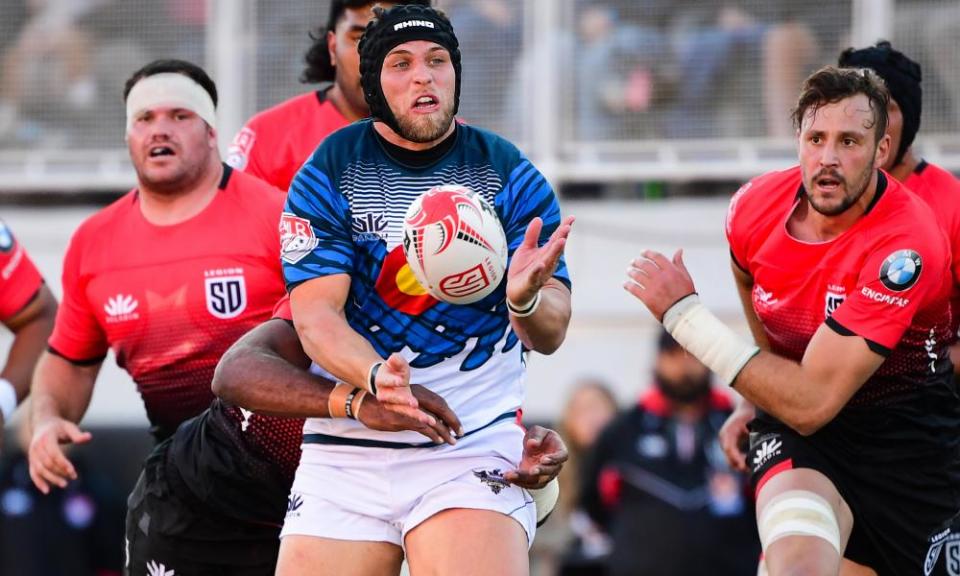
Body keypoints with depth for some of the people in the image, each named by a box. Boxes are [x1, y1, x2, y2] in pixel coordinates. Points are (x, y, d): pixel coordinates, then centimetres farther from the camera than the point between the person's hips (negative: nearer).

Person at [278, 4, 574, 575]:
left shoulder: (510, 175, 1)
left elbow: (551, 334, -4)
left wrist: (526, 299, -28)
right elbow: (314, 313, -6)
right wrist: (375, 376, -27)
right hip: (346, 449, 2)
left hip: (475, 450, -2)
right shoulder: (328, 174, 2)